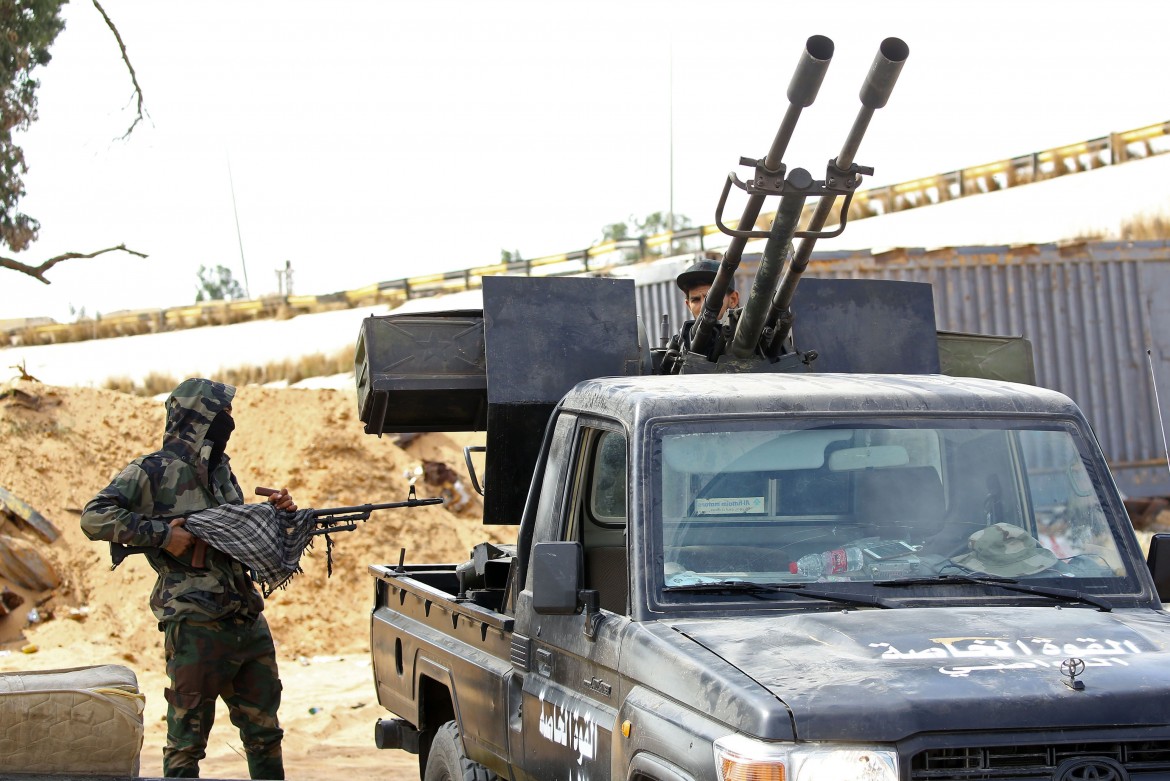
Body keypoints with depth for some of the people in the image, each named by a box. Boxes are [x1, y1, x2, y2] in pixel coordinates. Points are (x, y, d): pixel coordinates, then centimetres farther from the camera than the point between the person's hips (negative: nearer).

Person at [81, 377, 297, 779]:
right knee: (187, 739, -2)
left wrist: (274, 513, 7)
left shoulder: (220, 468, 16)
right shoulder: (152, 471, -7)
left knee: (264, 731, 14)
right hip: (196, 625, -7)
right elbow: (94, 517, -16)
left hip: (248, 621, 8)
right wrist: (160, 534, -20)